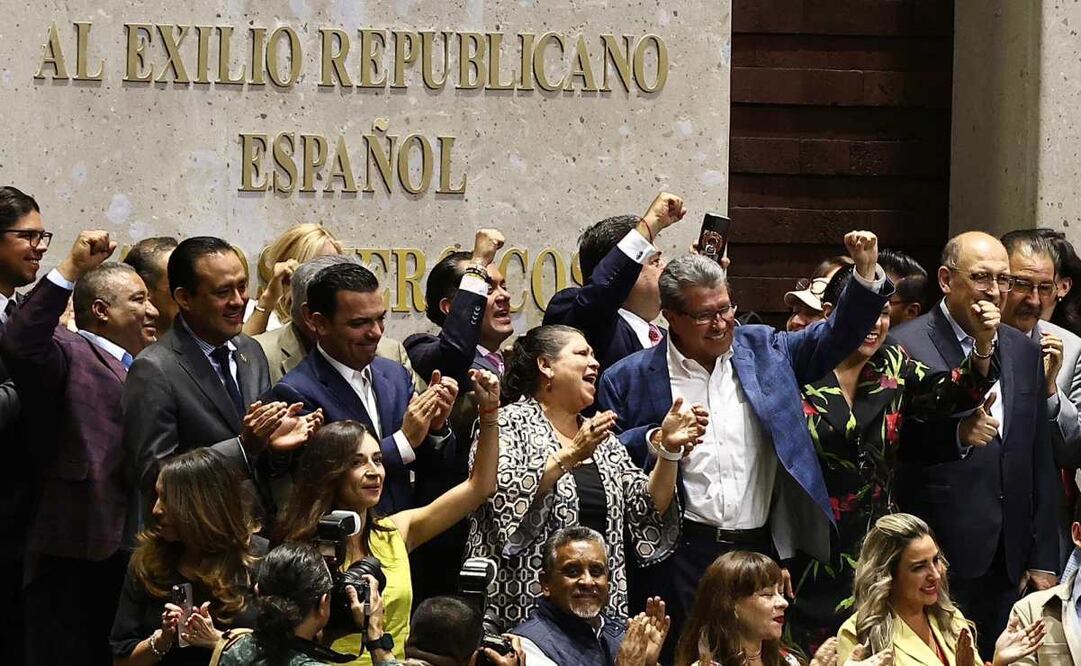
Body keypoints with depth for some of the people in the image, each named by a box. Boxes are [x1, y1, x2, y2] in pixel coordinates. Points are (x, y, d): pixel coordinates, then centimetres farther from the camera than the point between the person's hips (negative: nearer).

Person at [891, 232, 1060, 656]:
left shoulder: (1024, 351, 14)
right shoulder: (905, 346, -5)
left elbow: (1040, 462, 15)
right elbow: (894, 443, -11)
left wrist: (1043, 559, 11)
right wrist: (956, 432, -29)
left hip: (1007, 559, 5)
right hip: (936, 556, -5)